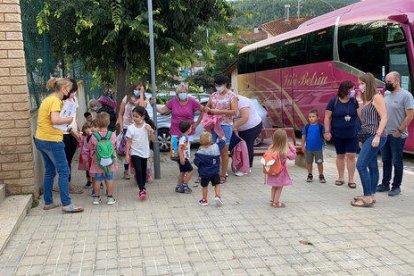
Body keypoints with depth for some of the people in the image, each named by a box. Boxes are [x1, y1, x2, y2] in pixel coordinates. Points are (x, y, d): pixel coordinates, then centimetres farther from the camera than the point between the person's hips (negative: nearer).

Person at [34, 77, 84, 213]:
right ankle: (67, 204, -3)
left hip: (40, 140, 10)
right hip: (52, 141, -10)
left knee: (49, 171, 17)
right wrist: (68, 119, -12)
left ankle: (48, 202, 23)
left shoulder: (47, 99, 15)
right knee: (64, 172, -4)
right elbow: (55, 120, -28)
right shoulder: (55, 101, -14)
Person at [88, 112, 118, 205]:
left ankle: (96, 197, 19)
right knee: (109, 179, 10)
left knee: (97, 180, 11)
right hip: (110, 163, 1)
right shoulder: (113, 135, -11)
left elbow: (90, 147, 3)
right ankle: (110, 197, 14)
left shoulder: (94, 136, -13)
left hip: (98, 163, 0)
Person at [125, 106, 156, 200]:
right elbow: (128, 142, -3)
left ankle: (143, 188, 28)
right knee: (138, 171, -14)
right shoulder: (131, 128, -6)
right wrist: (127, 154, -7)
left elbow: (153, 140, -3)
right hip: (135, 153, -2)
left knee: (143, 172, 13)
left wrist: (150, 131, -20)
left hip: (145, 153, 2)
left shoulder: (147, 126, -4)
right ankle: (142, 190, -11)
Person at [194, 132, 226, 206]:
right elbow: (221, 143, 7)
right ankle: (217, 196, 0)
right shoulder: (216, 147, -12)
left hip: (204, 173, -1)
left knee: (205, 186, 15)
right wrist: (223, 139, 28)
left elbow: (196, 162, -20)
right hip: (215, 172, 1)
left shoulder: (200, 152, -19)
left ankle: (204, 200, 25)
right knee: (217, 184, 18)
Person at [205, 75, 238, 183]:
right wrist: (208, 110, -4)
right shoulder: (213, 95, 14)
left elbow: (234, 111, -10)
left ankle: (223, 175, 10)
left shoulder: (232, 96, 0)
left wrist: (219, 111, -17)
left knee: (224, 151, 0)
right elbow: (206, 107, 21)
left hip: (225, 125, -4)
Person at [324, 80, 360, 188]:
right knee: (340, 156, 11)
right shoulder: (334, 101, -5)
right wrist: (327, 132, -8)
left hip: (352, 134, 0)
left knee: (351, 156, -2)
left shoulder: (354, 101, 0)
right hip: (338, 134, 0)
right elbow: (327, 117, -3)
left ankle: (351, 179, 7)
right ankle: (341, 177, 24)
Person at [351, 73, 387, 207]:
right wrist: (361, 139, 14)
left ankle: (368, 198, -10)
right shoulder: (366, 100, 17)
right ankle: (371, 196, 16)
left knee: (360, 165, -14)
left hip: (375, 136, -8)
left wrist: (377, 135, -22)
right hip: (367, 137, 8)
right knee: (372, 167, 11)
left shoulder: (377, 97, -7)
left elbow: (384, 118, -14)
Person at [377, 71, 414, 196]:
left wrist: (399, 131, -14)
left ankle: (396, 186, 14)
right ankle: (385, 184, 25)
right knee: (386, 161, 14)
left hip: (397, 136, -6)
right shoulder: (386, 94, 9)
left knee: (397, 162, 3)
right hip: (384, 134, 6)